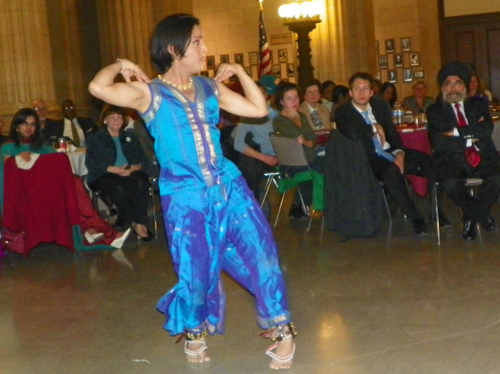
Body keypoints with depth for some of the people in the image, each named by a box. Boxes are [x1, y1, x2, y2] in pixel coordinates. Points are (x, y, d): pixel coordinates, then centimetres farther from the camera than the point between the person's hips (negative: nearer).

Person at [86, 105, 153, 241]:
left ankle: (141, 222, -37)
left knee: (141, 182, -34)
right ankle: (134, 224, -32)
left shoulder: (131, 137, 24)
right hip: (105, 175, -2)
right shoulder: (95, 139, 15)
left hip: (130, 173, 3)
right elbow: (91, 163, -2)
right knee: (118, 187, -38)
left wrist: (134, 168, -12)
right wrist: (114, 169, -17)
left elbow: (144, 160, 13)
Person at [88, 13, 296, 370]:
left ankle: (281, 330, 11)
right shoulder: (149, 93, -5)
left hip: (229, 187, 4)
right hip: (186, 197, -4)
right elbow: (98, 88, -22)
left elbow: (259, 109, 10)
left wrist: (240, 71, 7)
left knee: (262, 255, -4)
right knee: (196, 271, 7)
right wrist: (121, 65, -6)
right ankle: (194, 331, 35)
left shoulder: (209, 87, 9)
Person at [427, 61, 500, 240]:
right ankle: (482, 215, -3)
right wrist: (470, 137, -5)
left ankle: (471, 217, -2)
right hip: (452, 160, -1)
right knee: (451, 183, -35)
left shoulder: (478, 104, 17)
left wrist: (457, 132, -8)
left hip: (482, 158, 1)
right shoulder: (434, 110, 11)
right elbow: (438, 142, -4)